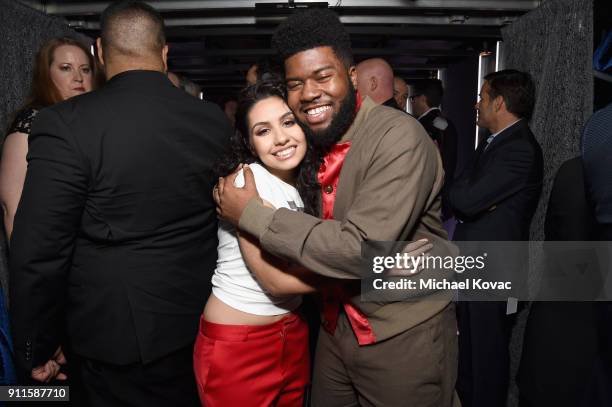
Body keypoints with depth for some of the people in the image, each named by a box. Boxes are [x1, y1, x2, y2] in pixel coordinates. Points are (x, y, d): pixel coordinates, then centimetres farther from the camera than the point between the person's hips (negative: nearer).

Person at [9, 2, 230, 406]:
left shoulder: (65, 123, -18)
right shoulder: (216, 121, -6)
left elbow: (38, 251, -16)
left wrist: (36, 348, -3)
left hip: (113, 338, -3)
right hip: (200, 327, 4)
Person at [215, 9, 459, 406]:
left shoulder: (398, 137, -22)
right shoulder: (314, 143, 1)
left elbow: (362, 249, -29)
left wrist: (251, 213, -23)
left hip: (404, 336, -6)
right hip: (338, 325, 7)